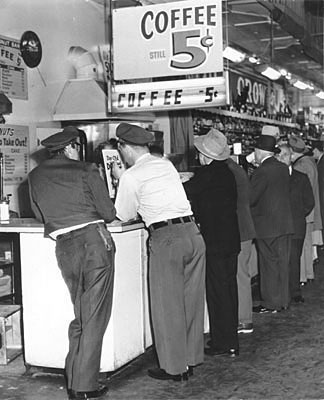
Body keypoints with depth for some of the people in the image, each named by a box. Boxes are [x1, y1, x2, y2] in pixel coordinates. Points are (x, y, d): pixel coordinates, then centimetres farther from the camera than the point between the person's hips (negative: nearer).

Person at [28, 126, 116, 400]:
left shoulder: (36, 176, 13)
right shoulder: (86, 170, 1)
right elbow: (108, 212, 2)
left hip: (64, 248, 4)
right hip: (94, 240, -4)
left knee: (80, 314, 18)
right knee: (95, 316, 2)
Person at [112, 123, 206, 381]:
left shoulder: (132, 176, -4)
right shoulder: (167, 164, 16)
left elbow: (124, 215, 6)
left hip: (166, 238, -7)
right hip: (192, 232, 7)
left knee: (168, 305, 5)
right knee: (192, 301, 13)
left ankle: (175, 367, 13)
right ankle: (191, 360, 25)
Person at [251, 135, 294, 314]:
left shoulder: (262, 172, -18)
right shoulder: (283, 168, 8)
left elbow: (250, 198, -16)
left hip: (267, 225, -8)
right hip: (284, 223, 8)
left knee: (269, 264, 0)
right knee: (282, 262, 14)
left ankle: (270, 303, 7)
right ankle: (282, 300, 22)